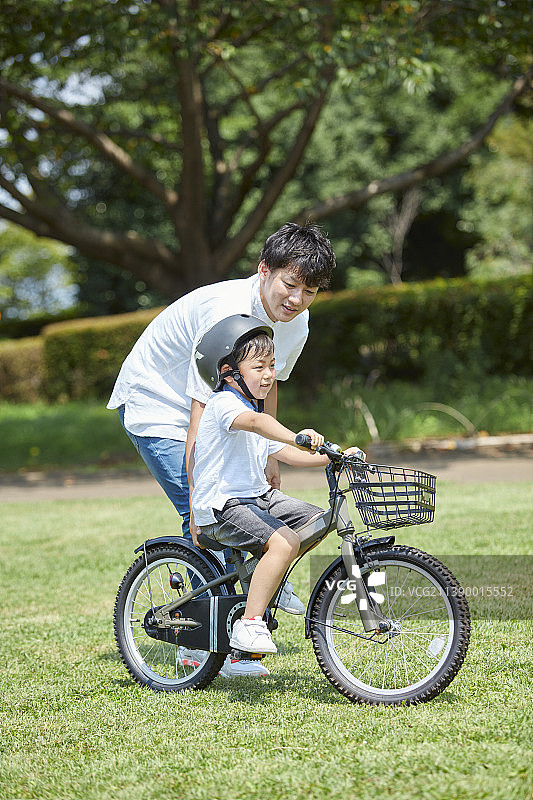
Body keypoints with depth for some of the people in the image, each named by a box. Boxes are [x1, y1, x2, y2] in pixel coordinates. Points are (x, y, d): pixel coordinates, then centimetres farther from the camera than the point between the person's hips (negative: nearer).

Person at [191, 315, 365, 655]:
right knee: (284, 542, -29)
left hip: (256, 496, 10)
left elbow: (282, 452, 18)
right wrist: (296, 436, -55)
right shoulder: (224, 404, -16)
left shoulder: (251, 405, 17)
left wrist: (333, 458, 6)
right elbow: (256, 422, -38)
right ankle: (249, 625, -25)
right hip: (222, 505, -10)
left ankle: (273, 583, 25)